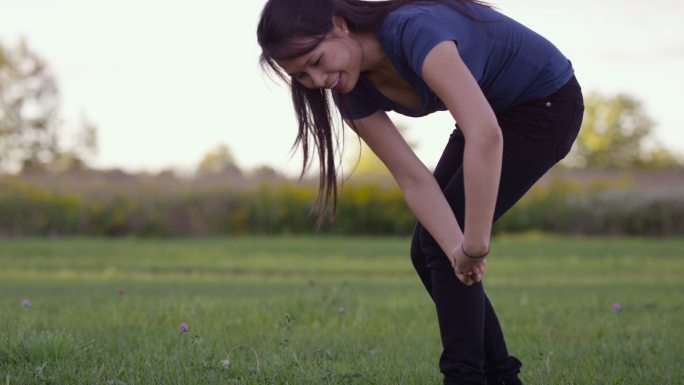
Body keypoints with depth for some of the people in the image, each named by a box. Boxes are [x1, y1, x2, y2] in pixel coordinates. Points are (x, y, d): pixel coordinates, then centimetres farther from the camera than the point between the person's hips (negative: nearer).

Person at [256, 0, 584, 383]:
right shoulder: (353, 89, -13)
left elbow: (485, 136, -48)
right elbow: (414, 179, -16)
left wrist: (475, 243, -42)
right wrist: (457, 247, -32)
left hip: (547, 102, -8)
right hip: (493, 109, 8)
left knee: (438, 243, -12)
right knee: (429, 249, 4)